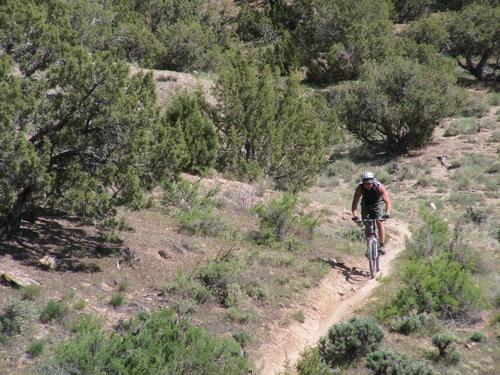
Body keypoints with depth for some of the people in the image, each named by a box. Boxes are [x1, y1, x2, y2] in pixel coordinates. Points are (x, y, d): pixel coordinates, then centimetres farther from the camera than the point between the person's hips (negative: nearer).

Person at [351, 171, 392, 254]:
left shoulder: (379, 187, -35)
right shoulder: (359, 188, -29)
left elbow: (388, 202, -41)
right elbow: (355, 202, -32)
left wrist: (387, 213, -57)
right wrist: (355, 215, -47)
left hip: (378, 203, -2)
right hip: (366, 204, 2)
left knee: (379, 223, -18)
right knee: (367, 225, -6)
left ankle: (382, 246, -11)